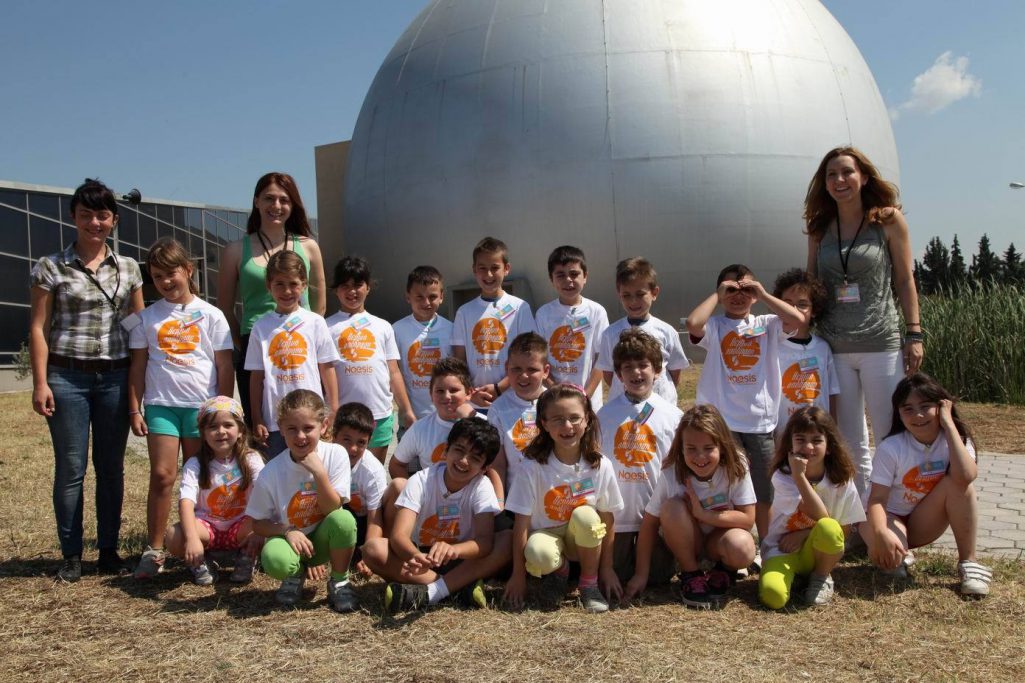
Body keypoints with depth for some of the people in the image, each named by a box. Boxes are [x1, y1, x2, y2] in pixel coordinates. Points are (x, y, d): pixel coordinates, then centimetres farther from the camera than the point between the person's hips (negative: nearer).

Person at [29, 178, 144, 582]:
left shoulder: (129, 269, 8)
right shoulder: (51, 268, 1)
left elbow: (139, 326, 11)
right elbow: (38, 327, -1)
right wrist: (40, 382, -7)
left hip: (115, 377, 2)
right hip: (67, 377, -2)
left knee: (111, 468, 7)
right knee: (71, 469, 2)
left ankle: (108, 550, 17)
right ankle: (71, 555, 14)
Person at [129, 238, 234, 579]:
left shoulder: (210, 315, 1)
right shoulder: (148, 317, 7)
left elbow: (225, 366, 1)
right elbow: (138, 366, 9)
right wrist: (134, 409, 4)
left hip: (203, 406, -1)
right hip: (161, 405, 1)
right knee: (162, 474, -5)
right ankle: (154, 550, 5)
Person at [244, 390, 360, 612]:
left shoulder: (336, 455, -15)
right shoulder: (271, 473, -16)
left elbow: (333, 509, -16)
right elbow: (258, 523, -4)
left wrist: (319, 472, -29)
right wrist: (287, 531, -23)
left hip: (322, 540, 1)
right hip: (291, 539, -1)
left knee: (343, 519, -33)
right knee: (274, 559, -35)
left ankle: (339, 581, -4)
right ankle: (296, 576, 6)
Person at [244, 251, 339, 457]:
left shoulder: (315, 323, 2)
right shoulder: (261, 327, 4)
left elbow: (327, 369, 3)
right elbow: (257, 376, 5)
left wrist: (334, 413, 1)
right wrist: (257, 420, 3)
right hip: (274, 420, 1)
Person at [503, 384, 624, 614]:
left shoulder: (600, 466, -11)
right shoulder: (534, 466, -17)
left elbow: (608, 521, -3)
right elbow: (522, 522, -14)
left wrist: (607, 567, -3)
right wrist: (518, 574, -13)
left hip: (584, 539, 2)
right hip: (546, 534, -1)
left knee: (585, 515, -33)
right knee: (539, 555, -37)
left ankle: (589, 584, -8)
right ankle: (560, 570, 2)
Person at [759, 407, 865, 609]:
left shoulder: (842, 480, -7)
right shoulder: (782, 477, -14)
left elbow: (845, 529, -3)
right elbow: (819, 515, -23)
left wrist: (804, 534, -16)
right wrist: (799, 475, -31)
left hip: (815, 552, 2)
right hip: (782, 549, -2)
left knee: (828, 529, -33)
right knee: (773, 596, -32)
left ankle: (821, 577, -4)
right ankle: (794, 574, 3)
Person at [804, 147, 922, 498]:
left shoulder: (888, 220, 1)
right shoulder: (820, 227, 9)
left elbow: (904, 280, 1)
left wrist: (914, 335, -3)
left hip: (881, 343, -3)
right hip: (833, 347, 3)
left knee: (890, 438, 1)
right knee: (849, 445, 9)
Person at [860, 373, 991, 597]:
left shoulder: (956, 437, -12)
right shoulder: (891, 448, -19)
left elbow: (965, 476, -35)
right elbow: (877, 499, -22)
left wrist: (948, 423, -31)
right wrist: (881, 533, -43)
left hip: (923, 525, 3)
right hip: (889, 517, -2)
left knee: (957, 482, -26)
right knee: (888, 554, -38)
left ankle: (968, 562, -15)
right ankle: (900, 556, 3)